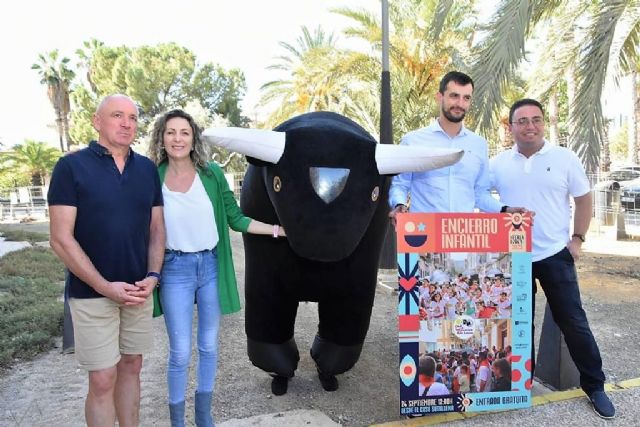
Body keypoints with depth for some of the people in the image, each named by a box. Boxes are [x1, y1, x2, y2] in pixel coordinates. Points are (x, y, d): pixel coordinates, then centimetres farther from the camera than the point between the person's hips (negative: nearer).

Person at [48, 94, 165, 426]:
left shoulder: (147, 169, 6)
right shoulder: (71, 167, -7)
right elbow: (61, 239, -11)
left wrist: (152, 276, -5)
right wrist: (105, 287, -15)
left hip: (138, 291, 4)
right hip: (92, 293, -4)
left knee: (131, 367, 15)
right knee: (103, 379, 3)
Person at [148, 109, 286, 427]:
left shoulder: (212, 173, -3)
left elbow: (236, 219, 3)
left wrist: (278, 229, -2)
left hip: (211, 265, 2)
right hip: (175, 269, -2)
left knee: (208, 346, 14)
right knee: (180, 352, 4)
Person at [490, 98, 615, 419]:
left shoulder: (564, 158, -3)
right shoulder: (498, 164, 0)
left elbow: (583, 199, 3)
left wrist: (578, 238, -2)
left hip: (555, 254, -1)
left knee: (573, 321, 5)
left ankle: (594, 385, 23)